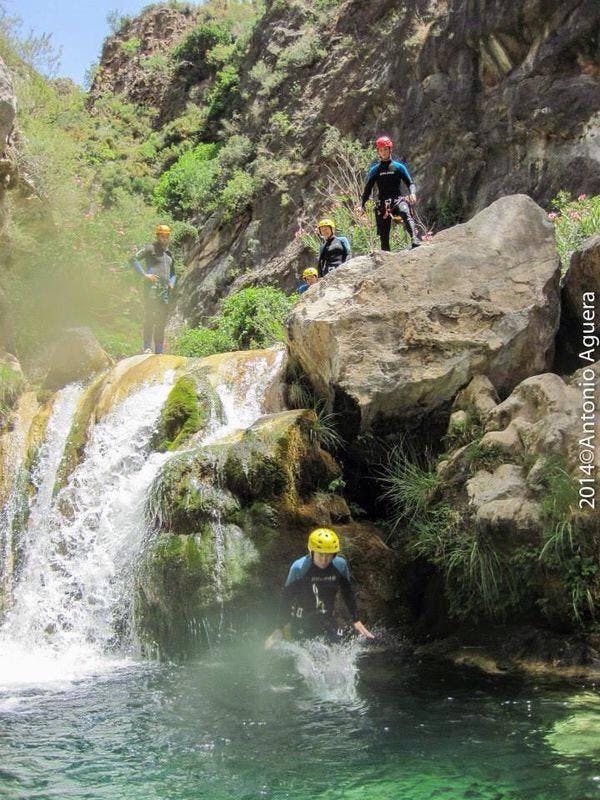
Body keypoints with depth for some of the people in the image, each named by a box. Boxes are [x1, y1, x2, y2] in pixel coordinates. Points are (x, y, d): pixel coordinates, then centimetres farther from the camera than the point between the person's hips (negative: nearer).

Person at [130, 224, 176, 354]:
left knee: (161, 321, 5)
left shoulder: (168, 253, 23)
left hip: (165, 290, 7)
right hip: (152, 286, -6)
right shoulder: (150, 249, 2)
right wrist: (144, 274, -15)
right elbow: (134, 259, -7)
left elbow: (172, 272, 33)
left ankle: (159, 351, 8)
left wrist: (172, 282, 13)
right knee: (149, 317, -15)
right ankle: (147, 347, -18)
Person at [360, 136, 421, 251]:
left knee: (406, 214, -35)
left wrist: (412, 193, -16)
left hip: (397, 199, -2)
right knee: (383, 234, -3)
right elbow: (368, 188, 14)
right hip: (382, 203, 2)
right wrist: (362, 204, 1)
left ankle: (415, 241, -49)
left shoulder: (398, 167, 9)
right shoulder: (374, 170, 12)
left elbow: (410, 183, 6)